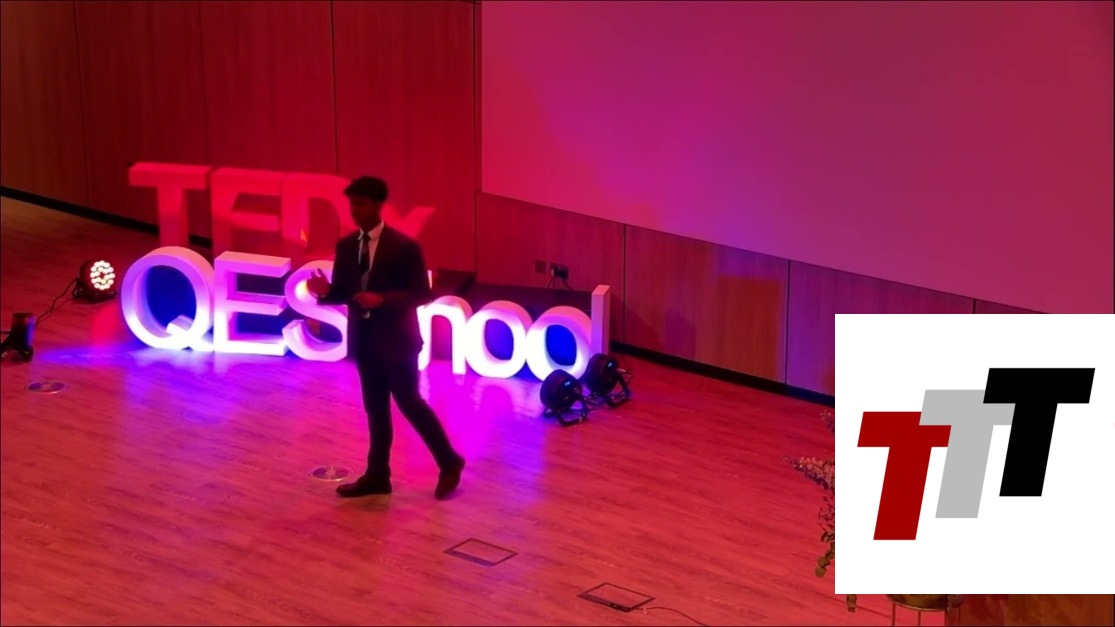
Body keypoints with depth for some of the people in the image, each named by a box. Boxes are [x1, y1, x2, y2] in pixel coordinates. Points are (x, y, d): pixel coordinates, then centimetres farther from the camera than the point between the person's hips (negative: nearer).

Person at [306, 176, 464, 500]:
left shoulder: (404, 246, -12)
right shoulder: (345, 246, 6)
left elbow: (422, 294, -12)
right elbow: (342, 292, 8)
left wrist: (383, 299, -26)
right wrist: (325, 291, -15)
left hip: (396, 339, -6)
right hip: (364, 339, 6)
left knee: (409, 402, -1)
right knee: (375, 408, 12)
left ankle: (449, 463, 15)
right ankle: (377, 475, 20)